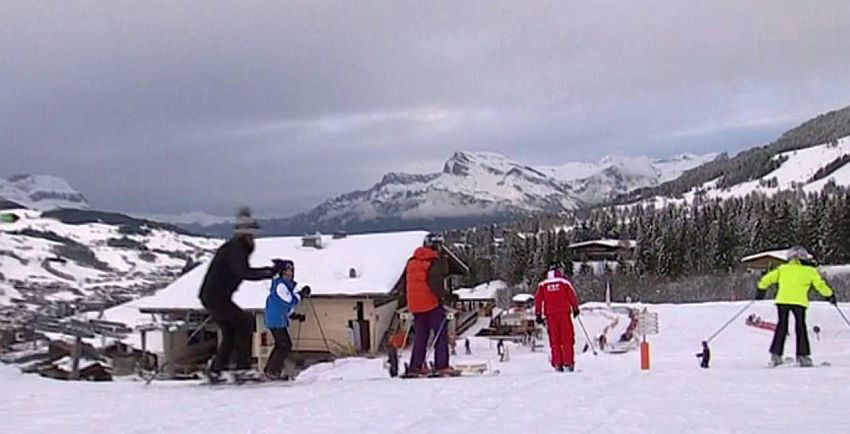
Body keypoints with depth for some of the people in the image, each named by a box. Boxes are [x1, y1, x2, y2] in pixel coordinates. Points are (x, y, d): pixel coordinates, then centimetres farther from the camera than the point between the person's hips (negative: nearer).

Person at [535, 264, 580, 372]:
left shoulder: (542, 285, 7)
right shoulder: (565, 283, 3)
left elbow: (538, 300, 3)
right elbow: (573, 297, 1)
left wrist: (538, 314, 6)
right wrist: (575, 309, 13)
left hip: (550, 315, 2)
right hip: (564, 314, -1)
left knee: (554, 340, 6)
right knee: (567, 339, 4)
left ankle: (557, 364, 1)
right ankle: (568, 363, -1)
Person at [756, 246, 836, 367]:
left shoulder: (782, 269, 16)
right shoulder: (810, 271, 11)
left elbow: (767, 279, 11)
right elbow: (820, 285, 10)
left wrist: (760, 291, 22)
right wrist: (830, 296, 23)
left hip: (782, 300, 2)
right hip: (799, 302, -2)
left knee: (782, 326, 11)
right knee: (800, 327, 11)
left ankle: (776, 355, 7)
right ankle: (802, 356, 10)